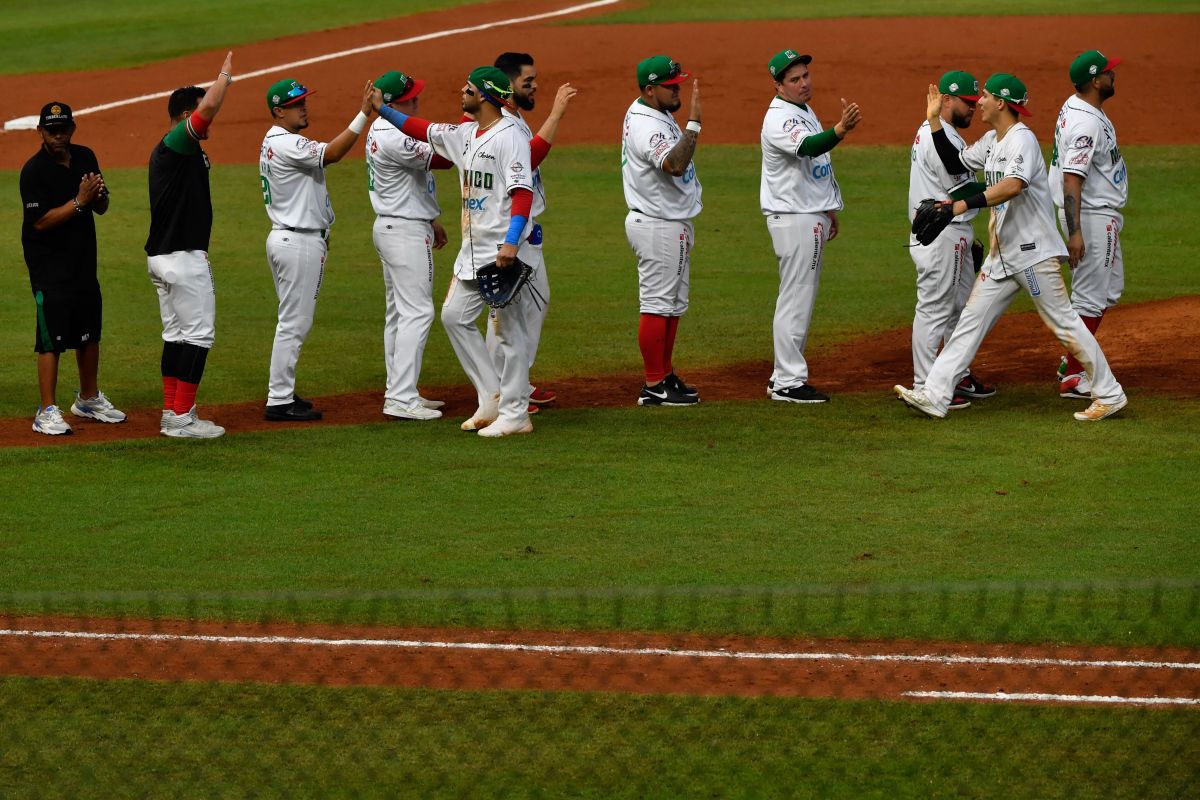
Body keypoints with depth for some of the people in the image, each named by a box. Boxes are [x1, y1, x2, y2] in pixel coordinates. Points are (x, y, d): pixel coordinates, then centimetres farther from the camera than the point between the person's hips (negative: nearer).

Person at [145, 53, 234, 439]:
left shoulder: (167, 153, 16)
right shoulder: (174, 145, -15)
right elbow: (208, 107, -28)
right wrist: (224, 76, -9)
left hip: (163, 257, 10)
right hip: (183, 258, -10)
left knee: (177, 335, 14)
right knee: (198, 334, -7)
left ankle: (173, 415, 16)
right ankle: (182, 418, -7)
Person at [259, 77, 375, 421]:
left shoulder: (271, 144, 15)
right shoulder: (287, 144, -18)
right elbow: (332, 153, -29)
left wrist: (318, 236, 19)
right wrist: (364, 114, -33)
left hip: (284, 237, 11)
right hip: (299, 241, -11)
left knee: (293, 321, 16)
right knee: (294, 323, -7)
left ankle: (282, 395, 20)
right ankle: (279, 401, -5)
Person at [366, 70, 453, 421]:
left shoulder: (383, 129, 12)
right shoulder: (393, 138, -23)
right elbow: (442, 158, -25)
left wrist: (431, 220, 25)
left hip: (392, 227, 11)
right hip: (405, 231, -11)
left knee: (399, 312, 14)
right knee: (416, 312, -11)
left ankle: (399, 392, 20)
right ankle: (402, 399, -14)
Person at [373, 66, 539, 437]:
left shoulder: (509, 137, -15)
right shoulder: (466, 134, 13)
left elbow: (523, 192, -22)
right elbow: (424, 130, 25)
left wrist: (511, 242, -30)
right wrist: (382, 109, 22)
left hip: (504, 250, -10)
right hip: (474, 249, 10)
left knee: (510, 329, -4)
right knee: (454, 316, 11)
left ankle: (515, 414, 0)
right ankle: (493, 397, 16)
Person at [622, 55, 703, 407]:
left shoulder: (649, 111, 8)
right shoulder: (647, 127, -24)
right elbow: (674, 164, -40)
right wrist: (693, 123, -39)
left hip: (673, 223, 11)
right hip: (659, 227, -11)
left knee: (673, 304, 16)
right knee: (657, 305, -6)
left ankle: (665, 376, 24)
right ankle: (654, 387, -2)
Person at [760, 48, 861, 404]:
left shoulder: (805, 111, 13)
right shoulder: (779, 119, -19)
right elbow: (808, 147, -39)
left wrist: (830, 210, 24)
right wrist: (841, 129, -57)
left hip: (813, 216, 10)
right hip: (793, 218, -10)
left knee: (801, 297, 14)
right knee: (796, 299, -9)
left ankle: (784, 376, 19)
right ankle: (788, 383, -6)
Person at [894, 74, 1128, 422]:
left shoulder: (1022, 139, -17)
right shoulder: (991, 142, 13)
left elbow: (1013, 185, -33)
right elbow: (955, 164, 24)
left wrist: (964, 204, -40)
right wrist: (934, 121, 15)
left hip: (1033, 250, -9)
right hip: (1002, 255, 9)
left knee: (1064, 323, -3)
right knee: (970, 321, 3)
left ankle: (1110, 395, 6)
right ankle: (934, 395, 1)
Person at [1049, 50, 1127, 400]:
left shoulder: (1076, 106, 8)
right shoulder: (1086, 123, -24)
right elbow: (1072, 178, -28)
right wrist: (1075, 233, -32)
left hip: (1103, 215, 11)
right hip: (1092, 217, -11)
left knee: (1110, 290, 20)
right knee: (1090, 297, -5)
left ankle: (1074, 361, 26)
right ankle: (1072, 378, -1)